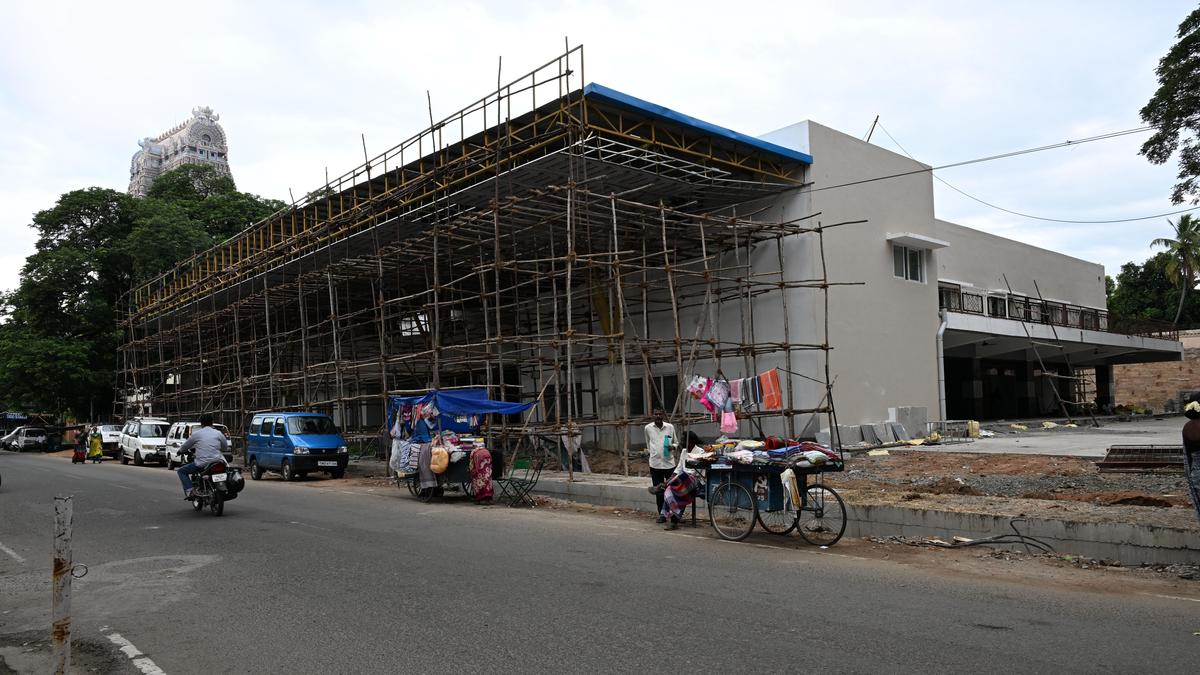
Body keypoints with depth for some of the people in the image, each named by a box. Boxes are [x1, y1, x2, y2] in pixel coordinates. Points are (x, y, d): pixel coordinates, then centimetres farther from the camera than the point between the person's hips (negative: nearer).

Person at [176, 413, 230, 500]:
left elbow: (185, 446, 15)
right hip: (218, 462, 3)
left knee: (181, 471, 16)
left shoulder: (196, 433, 4)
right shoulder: (218, 433, 10)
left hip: (202, 464, -3)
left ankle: (189, 491, -5)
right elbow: (225, 448, 19)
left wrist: (180, 451, 38)